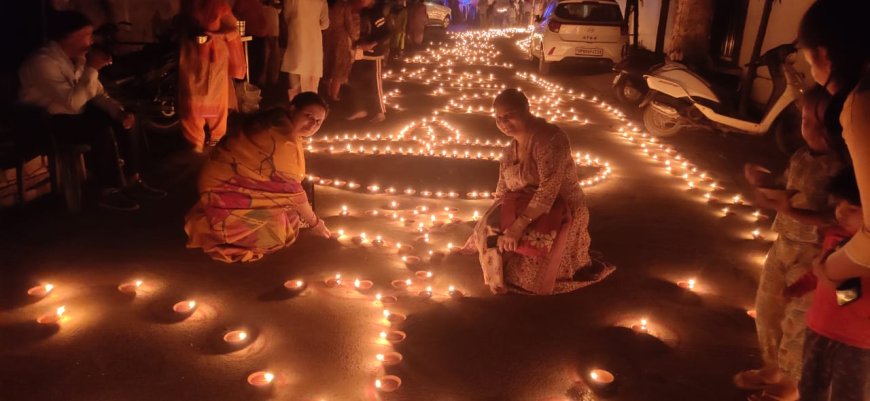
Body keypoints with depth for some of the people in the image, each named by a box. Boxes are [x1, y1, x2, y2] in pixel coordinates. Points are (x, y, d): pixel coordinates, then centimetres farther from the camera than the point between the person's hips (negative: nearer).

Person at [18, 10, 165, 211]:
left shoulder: (77, 58, 1)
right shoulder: (43, 62, -24)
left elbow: (97, 93, 5)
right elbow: (73, 102, -32)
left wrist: (119, 111, -14)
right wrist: (92, 68, -28)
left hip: (71, 114, 8)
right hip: (44, 123, -8)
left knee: (122, 121, -7)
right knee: (102, 130, -28)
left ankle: (132, 181, -1)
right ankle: (109, 192, -16)